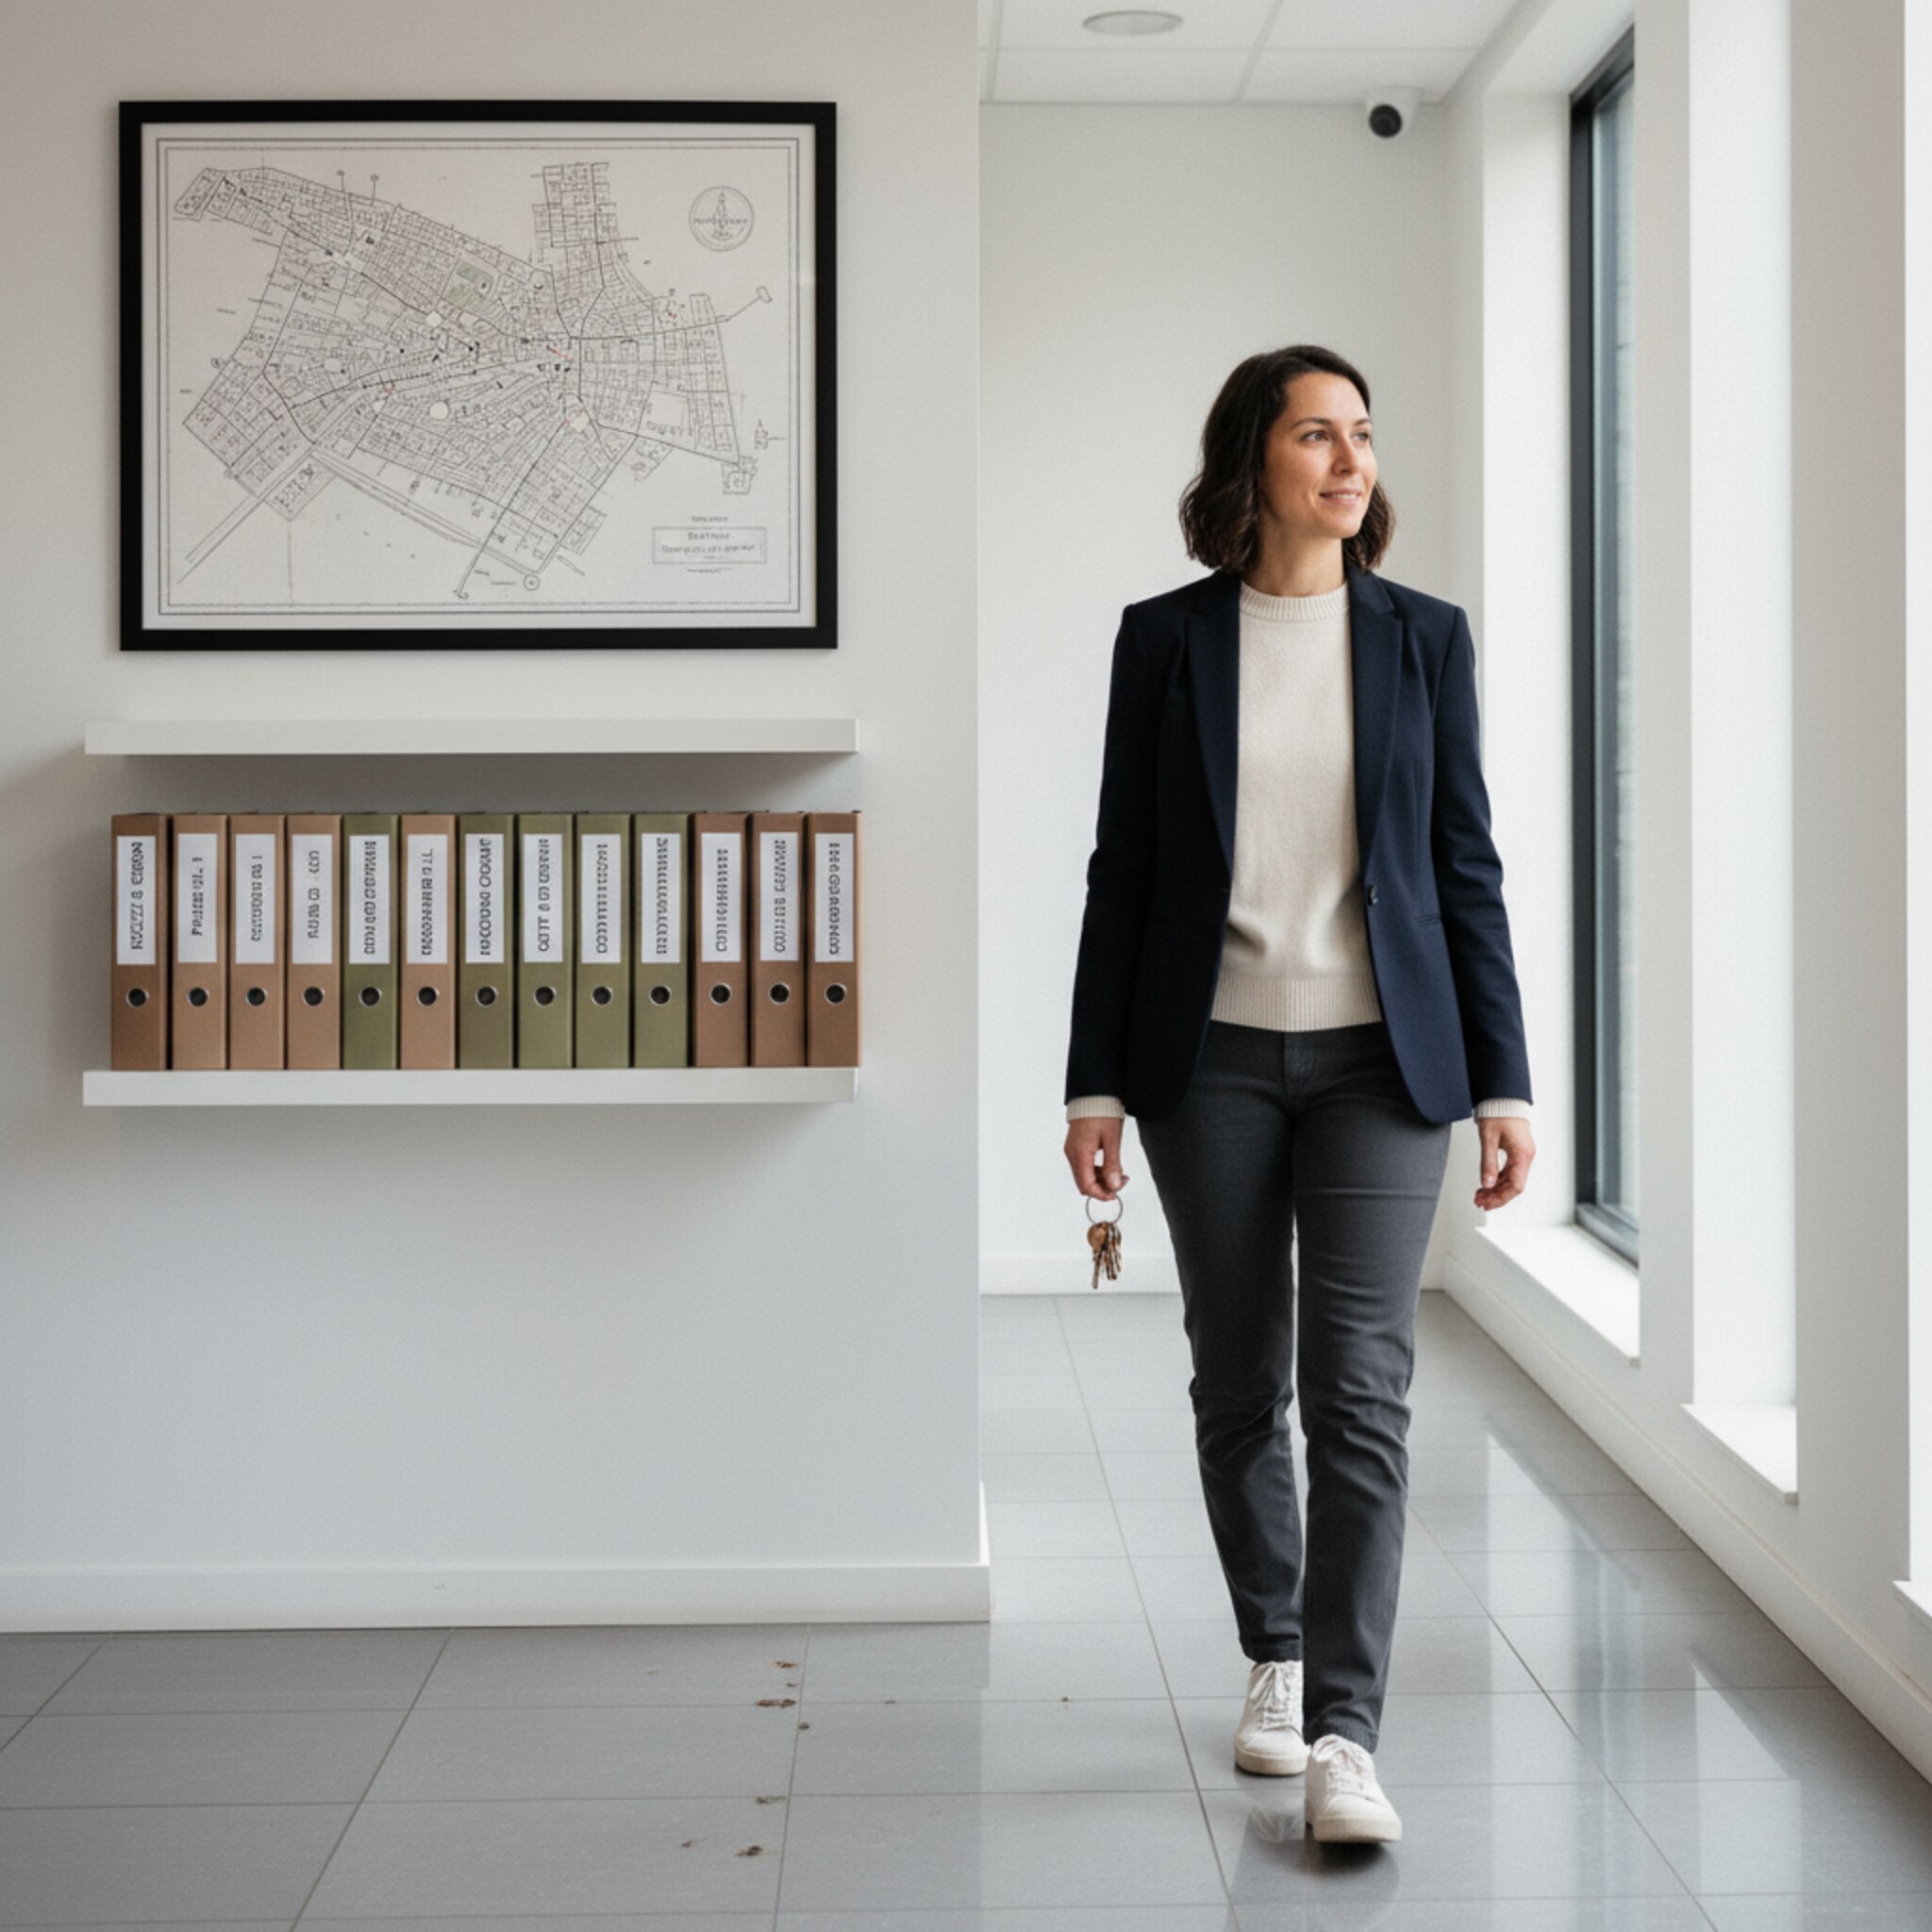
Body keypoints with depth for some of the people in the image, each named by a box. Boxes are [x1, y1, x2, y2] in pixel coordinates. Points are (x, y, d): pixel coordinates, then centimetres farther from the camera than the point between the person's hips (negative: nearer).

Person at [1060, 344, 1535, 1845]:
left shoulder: (1424, 637, 4)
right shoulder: (1165, 638, 2)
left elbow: (1466, 866, 5)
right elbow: (1122, 869, 3)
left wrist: (1504, 1083, 0)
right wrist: (1094, 1085, -1)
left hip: (1378, 1056, 0)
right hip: (1211, 1057, 1)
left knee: (1360, 1385, -9)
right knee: (1239, 1380, 10)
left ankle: (1345, 1735, -8)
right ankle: (1276, 1658, 30)